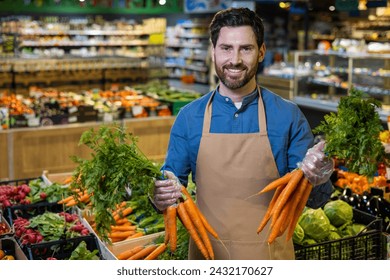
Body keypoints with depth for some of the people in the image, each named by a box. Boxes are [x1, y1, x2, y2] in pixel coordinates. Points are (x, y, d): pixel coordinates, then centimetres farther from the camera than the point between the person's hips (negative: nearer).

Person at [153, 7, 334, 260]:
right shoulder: (189, 117, -3)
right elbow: (173, 180, 3)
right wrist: (162, 197, -19)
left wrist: (316, 180, -24)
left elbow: (312, 200, -2)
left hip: (270, 256, 0)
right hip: (207, 255, 1)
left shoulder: (288, 115, -5)